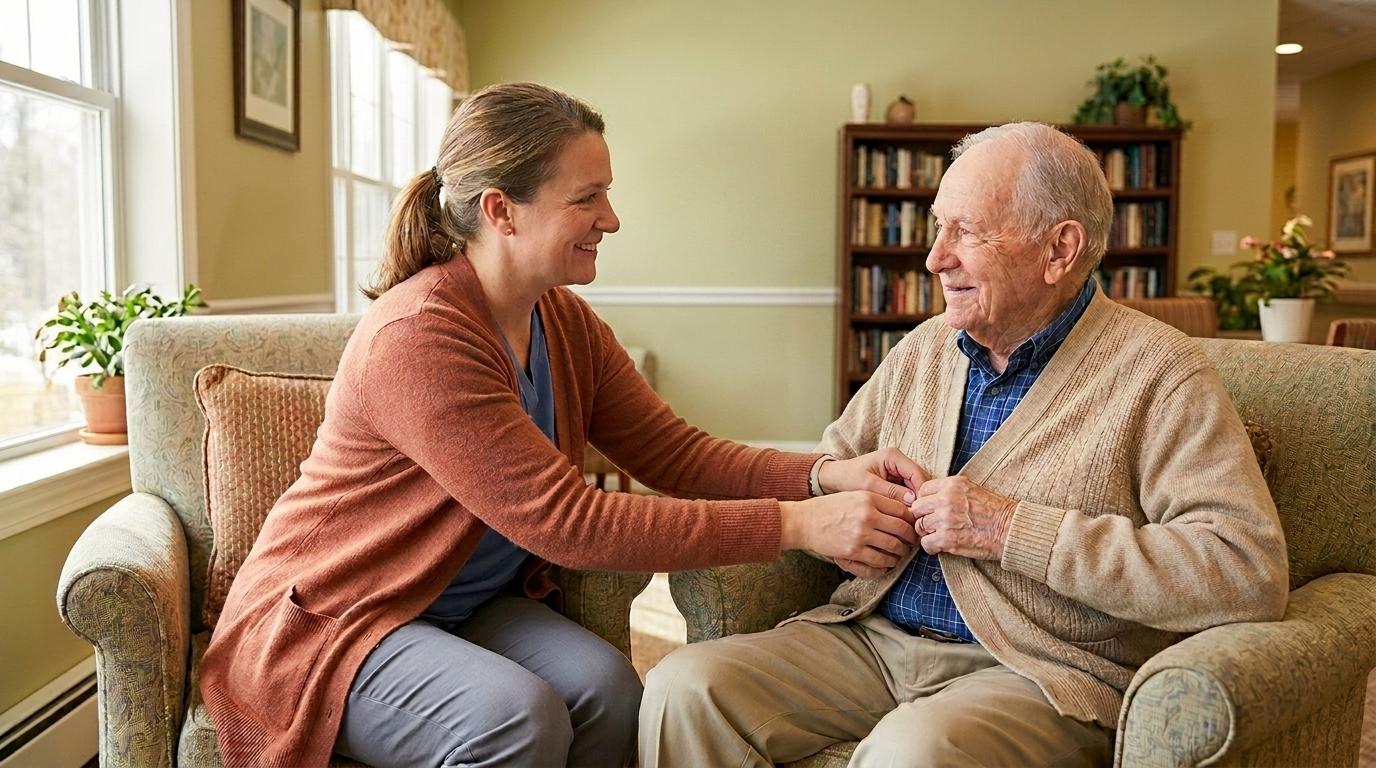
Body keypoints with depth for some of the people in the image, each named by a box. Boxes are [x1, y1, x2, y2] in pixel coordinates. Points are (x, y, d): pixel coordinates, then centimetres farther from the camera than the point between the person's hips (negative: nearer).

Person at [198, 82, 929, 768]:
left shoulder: (567, 322, -1)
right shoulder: (417, 337, -28)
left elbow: (673, 451, -4)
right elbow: (567, 522, -31)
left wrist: (827, 476, -21)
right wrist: (796, 525, -31)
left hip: (471, 605, 7)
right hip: (328, 621, -6)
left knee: (606, 685, -20)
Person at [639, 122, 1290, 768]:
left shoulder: (1155, 371, -6)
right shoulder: (924, 349, 13)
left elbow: (1253, 574, -17)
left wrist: (1013, 530, -18)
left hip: (1037, 669, -5)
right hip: (871, 637, 5)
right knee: (683, 689, -17)